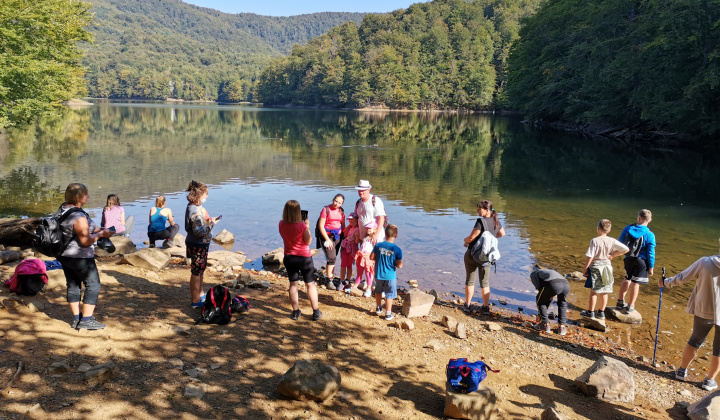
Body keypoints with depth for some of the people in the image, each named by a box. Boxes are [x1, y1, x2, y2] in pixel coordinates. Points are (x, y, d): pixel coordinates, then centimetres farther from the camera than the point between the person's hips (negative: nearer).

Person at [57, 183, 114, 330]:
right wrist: (101, 234, -9)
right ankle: (86, 320, 4)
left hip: (64, 255, 9)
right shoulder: (79, 217, -26)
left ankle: (76, 318, 24)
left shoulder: (63, 208, 2)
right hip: (80, 257, -9)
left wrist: (97, 229, 7)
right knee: (93, 285, 2)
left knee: (73, 285, 16)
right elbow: (86, 241, -23)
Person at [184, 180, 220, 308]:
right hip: (197, 245, -10)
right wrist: (211, 224, -19)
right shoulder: (195, 210, -25)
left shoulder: (196, 207, 6)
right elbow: (199, 232, -28)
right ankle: (195, 301, 12)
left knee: (201, 270, 23)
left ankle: (200, 294, 40)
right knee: (196, 272, 1)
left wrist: (210, 221, 6)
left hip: (201, 244, 10)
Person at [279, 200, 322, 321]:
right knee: (310, 284, 9)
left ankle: (295, 312, 16)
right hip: (304, 257, -4)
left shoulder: (281, 225, -8)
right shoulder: (302, 226, -23)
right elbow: (308, 242, -13)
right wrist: (307, 227, -7)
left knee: (293, 284, 13)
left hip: (289, 257, 4)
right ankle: (316, 312, 14)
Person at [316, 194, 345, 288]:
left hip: (337, 237, 6)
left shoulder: (341, 211, 8)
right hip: (327, 236, -6)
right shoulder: (326, 209, -9)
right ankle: (329, 281, -9)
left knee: (333, 258, 8)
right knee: (331, 258, -14)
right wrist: (327, 239, -13)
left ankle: (329, 276, 20)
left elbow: (343, 225, 16)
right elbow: (321, 226, -11)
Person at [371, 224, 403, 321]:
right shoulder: (397, 249, -15)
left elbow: (372, 257, -1)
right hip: (390, 276, -3)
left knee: (378, 291, 25)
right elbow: (399, 265, -15)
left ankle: (378, 308, 39)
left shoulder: (378, 245, -8)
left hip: (378, 274, 3)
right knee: (389, 295, 10)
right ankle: (388, 314, 15)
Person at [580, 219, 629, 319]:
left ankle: (590, 312, 10)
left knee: (593, 291, 4)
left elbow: (590, 256, -16)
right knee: (604, 292, 12)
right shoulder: (612, 241, -4)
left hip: (596, 266, -4)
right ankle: (601, 312, 21)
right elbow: (625, 249, -1)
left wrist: (585, 268, -5)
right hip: (607, 266, 4)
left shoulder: (594, 241, -16)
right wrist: (613, 255, 7)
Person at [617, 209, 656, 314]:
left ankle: (620, 301, 32)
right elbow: (650, 253, -11)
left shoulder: (628, 228, -7)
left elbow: (620, 243, 2)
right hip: (641, 261, -3)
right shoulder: (649, 235, -15)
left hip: (628, 259, 3)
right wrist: (651, 268, -3)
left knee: (627, 279, 23)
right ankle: (629, 307, 15)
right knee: (635, 283, 7)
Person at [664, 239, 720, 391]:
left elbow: (681, 278, -5)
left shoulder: (704, 262, -14)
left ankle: (682, 371, 32)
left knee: (695, 340, 22)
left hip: (704, 311, 2)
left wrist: (665, 282, 11)